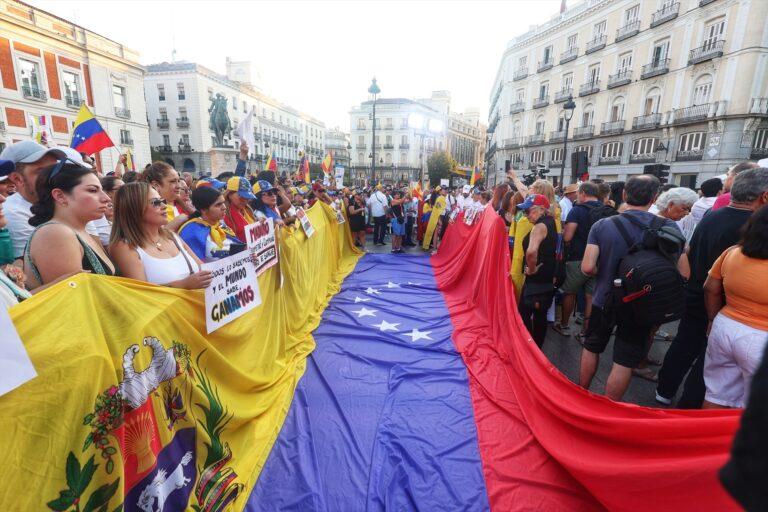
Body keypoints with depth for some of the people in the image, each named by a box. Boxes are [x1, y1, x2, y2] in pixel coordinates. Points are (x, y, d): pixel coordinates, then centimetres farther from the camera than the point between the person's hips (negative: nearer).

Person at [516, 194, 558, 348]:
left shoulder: (540, 226, -20)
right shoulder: (550, 223, 9)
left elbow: (531, 251, -36)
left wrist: (532, 269, -21)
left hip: (536, 279, -9)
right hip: (548, 278, 9)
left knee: (524, 314, 1)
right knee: (540, 315, 15)